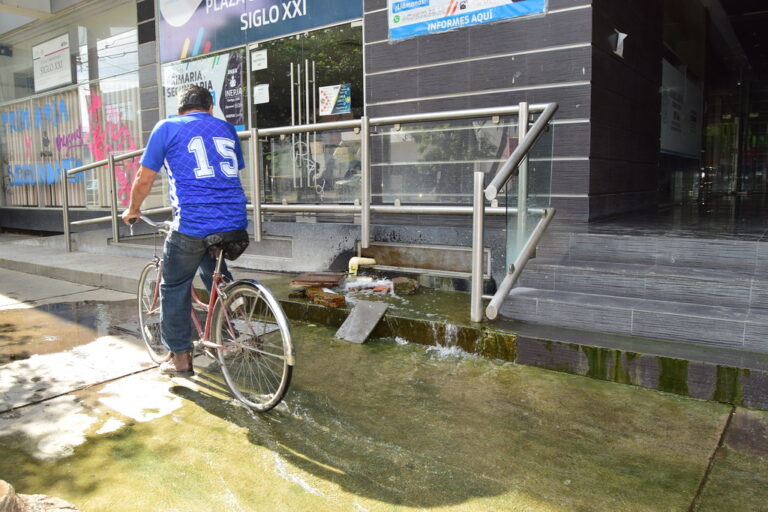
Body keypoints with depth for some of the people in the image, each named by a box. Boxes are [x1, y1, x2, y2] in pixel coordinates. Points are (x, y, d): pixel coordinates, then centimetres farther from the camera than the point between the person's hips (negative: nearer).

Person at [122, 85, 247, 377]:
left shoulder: (167, 128, 5)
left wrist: (132, 211, 24)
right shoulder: (227, 129, 17)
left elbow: (144, 179, 6)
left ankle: (180, 357, 18)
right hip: (235, 222, 5)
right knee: (215, 272, 30)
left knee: (174, 287, 13)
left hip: (193, 223, -5)